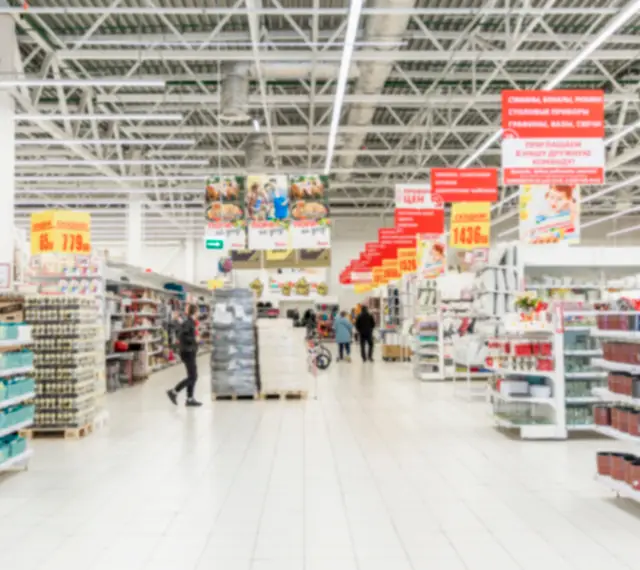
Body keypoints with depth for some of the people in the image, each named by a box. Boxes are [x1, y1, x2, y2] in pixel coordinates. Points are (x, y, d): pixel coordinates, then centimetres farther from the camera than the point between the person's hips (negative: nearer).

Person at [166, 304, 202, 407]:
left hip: (190, 352, 9)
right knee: (192, 377, -6)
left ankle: (190, 399, 15)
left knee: (193, 376, 11)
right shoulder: (188, 323, -17)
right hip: (188, 352, -9)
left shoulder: (190, 322, 10)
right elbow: (182, 337, -25)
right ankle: (174, 392, 1)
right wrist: (194, 340, -17)